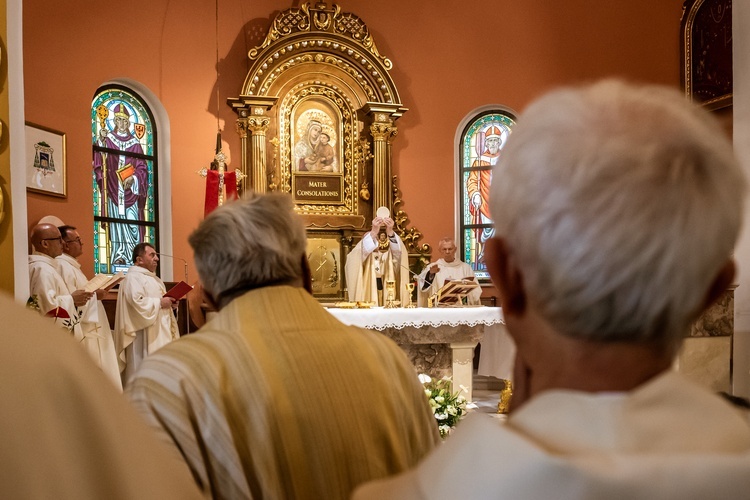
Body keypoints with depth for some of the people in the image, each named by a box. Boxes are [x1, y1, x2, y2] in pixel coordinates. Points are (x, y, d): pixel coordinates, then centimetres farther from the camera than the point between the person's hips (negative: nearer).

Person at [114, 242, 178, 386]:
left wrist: (169, 303, 6)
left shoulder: (153, 278, 20)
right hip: (143, 336, -10)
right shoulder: (133, 277, -11)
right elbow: (137, 302, -26)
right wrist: (160, 302, -17)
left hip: (159, 332, 10)